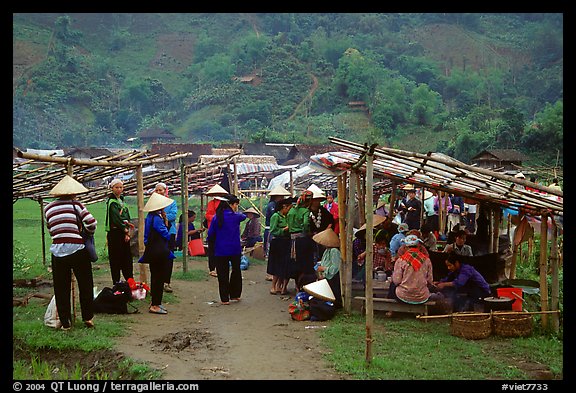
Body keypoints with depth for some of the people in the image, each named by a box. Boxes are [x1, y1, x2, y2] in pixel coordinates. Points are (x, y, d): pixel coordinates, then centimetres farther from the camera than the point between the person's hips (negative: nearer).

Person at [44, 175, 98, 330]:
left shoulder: (48, 208, 9)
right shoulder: (75, 204, -2)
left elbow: (51, 230, 14)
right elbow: (91, 222, -9)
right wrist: (88, 233, 11)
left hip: (57, 252, 2)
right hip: (77, 250, -2)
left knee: (61, 288, 10)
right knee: (85, 285, 14)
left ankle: (65, 322, 13)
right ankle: (88, 317, 20)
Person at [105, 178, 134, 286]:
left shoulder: (122, 200, 16)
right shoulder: (111, 201, -8)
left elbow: (127, 217, 11)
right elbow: (116, 218, -15)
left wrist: (127, 232, -2)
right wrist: (125, 230, -12)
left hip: (124, 233, 7)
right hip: (115, 233, -7)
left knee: (127, 258, 10)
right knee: (115, 258, -3)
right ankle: (116, 283, 0)